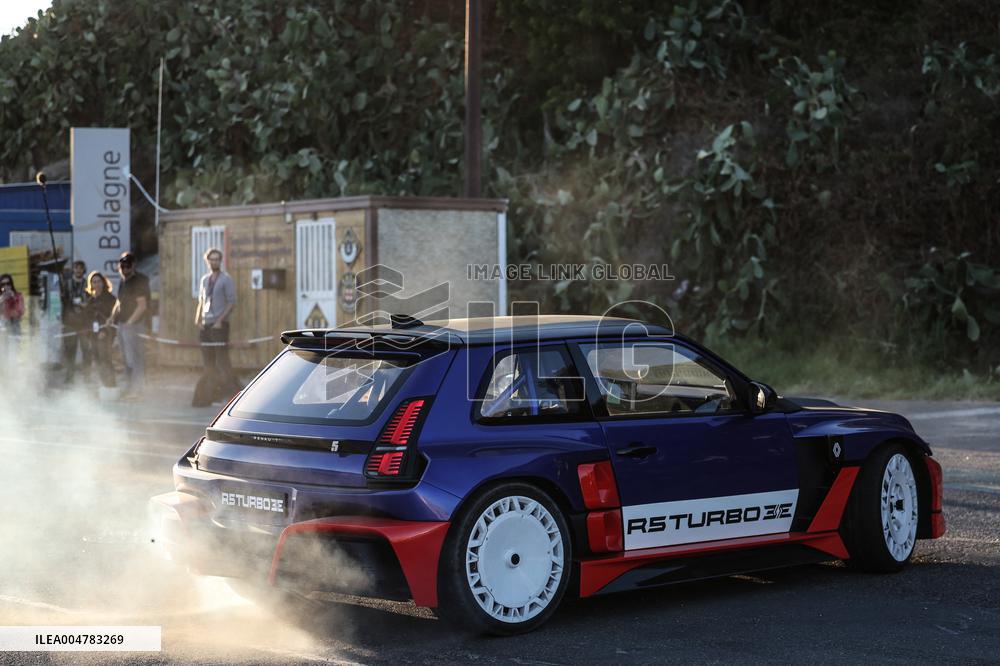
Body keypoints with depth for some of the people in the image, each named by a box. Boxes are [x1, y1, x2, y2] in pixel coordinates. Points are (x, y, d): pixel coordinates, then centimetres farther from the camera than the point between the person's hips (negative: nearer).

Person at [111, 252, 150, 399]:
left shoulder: (139, 281, -11)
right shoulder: (124, 282, 16)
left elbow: (142, 306, -17)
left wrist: (130, 322, -20)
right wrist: (113, 317, 11)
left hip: (134, 325, -9)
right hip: (122, 325, 9)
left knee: (135, 359, -8)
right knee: (127, 360, 14)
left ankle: (135, 390, -7)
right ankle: (129, 388, 20)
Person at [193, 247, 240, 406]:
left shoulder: (226, 280, -4)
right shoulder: (205, 279, 14)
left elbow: (232, 303, -8)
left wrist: (220, 321, -15)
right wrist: (198, 320, 6)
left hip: (219, 325, -6)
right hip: (205, 325, 6)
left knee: (222, 360, -9)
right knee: (208, 361, 7)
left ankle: (233, 391, -5)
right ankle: (210, 394, 13)